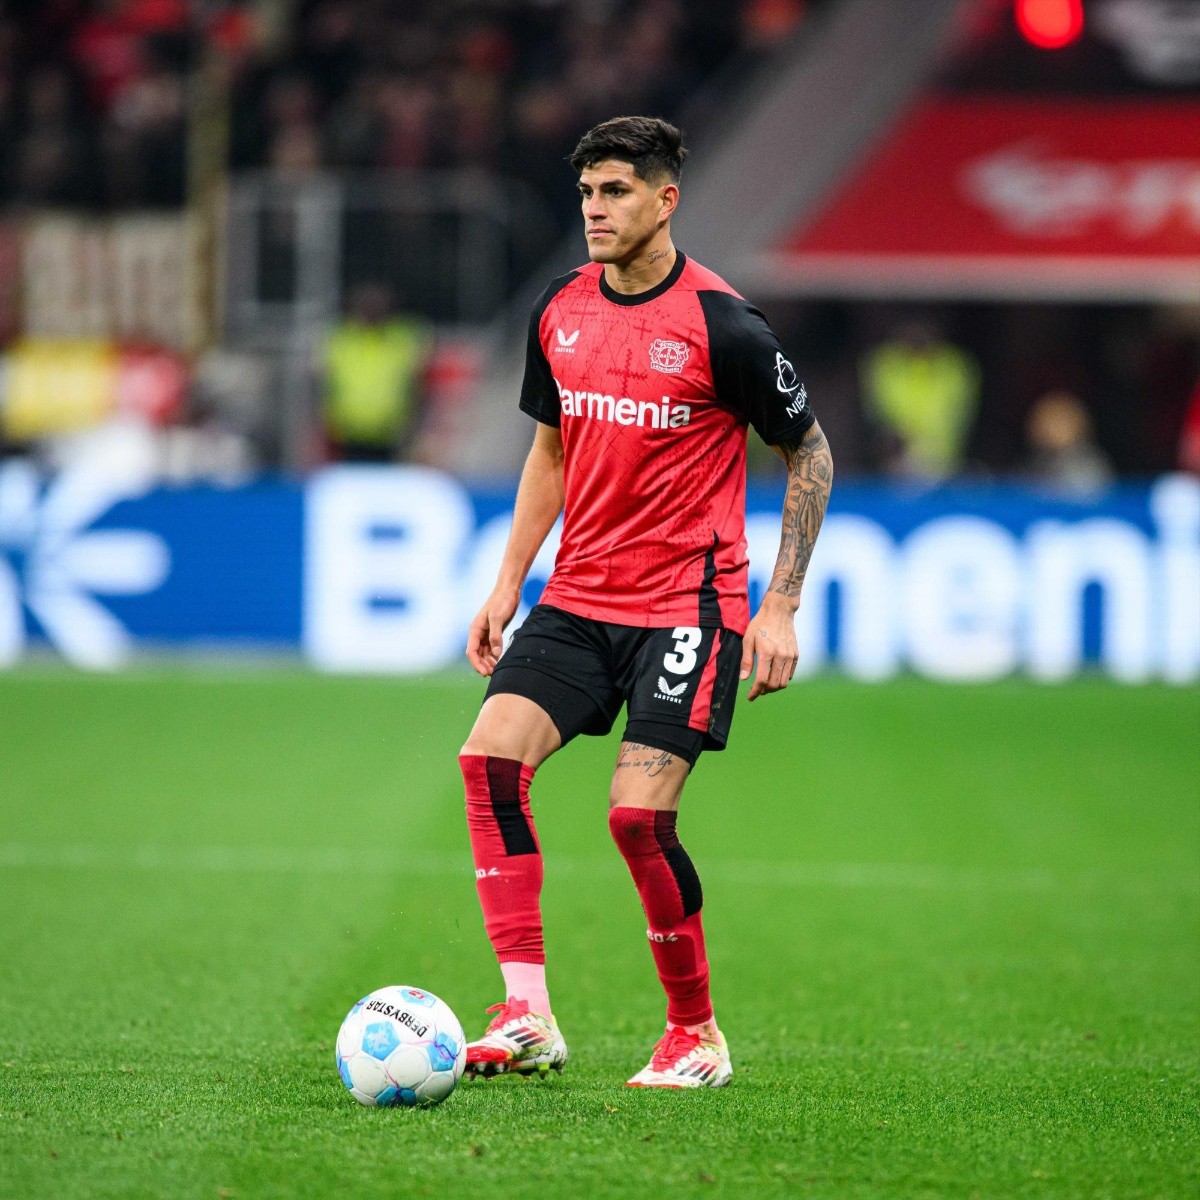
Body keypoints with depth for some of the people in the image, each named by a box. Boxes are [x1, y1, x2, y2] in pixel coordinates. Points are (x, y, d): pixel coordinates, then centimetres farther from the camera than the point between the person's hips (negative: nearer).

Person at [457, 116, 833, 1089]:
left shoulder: (722, 325, -11)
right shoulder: (560, 312, 6)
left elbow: (811, 455, -2)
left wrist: (781, 607, -7)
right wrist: (508, 583, 13)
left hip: (688, 604, -5)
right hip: (579, 599, 5)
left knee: (640, 814, -14)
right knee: (490, 754, -16)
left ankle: (697, 1035, 7)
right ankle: (527, 1017, -15)